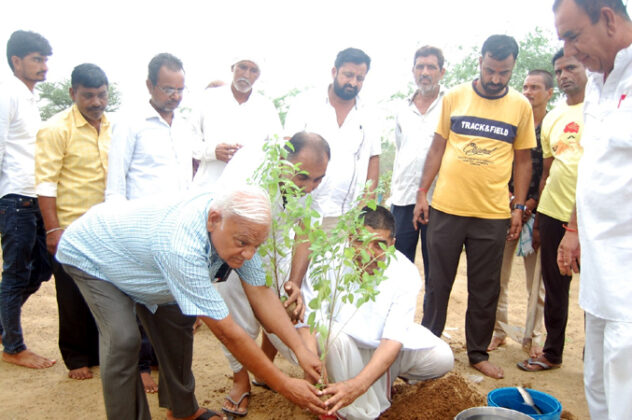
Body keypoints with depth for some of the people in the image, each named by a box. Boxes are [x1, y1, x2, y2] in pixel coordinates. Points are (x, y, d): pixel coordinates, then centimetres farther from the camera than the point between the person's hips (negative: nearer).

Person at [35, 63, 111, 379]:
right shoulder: (56, 129, -8)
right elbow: (46, 183, -10)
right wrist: (53, 229, -15)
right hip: (71, 231, -5)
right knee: (74, 300, 7)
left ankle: (101, 352, 29)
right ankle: (77, 359, 23)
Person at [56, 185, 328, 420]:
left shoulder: (238, 226, -23)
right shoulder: (182, 247, -46)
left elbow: (260, 293, -17)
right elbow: (227, 333, -41)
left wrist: (300, 349, -24)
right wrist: (283, 385, -33)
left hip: (135, 250, 7)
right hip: (88, 254, -7)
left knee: (176, 323, 2)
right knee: (123, 339, -22)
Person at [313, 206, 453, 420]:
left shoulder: (406, 275, -24)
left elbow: (393, 340, -30)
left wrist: (358, 385, -46)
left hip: (384, 347, 2)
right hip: (345, 346, -2)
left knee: (442, 358, -18)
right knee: (336, 334, -36)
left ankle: (387, 375, 12)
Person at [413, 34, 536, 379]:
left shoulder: (521, 106, 4)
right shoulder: (454, 98, 2)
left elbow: (523, 160, 8)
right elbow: (437, 148, 5)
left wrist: (519, 206, 3)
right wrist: (422, 193, 0)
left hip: (493, 214, 1)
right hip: (446, 208, 0)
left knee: (485, 289, 10)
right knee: (438, 283, 10)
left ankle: (478, 353, 27)